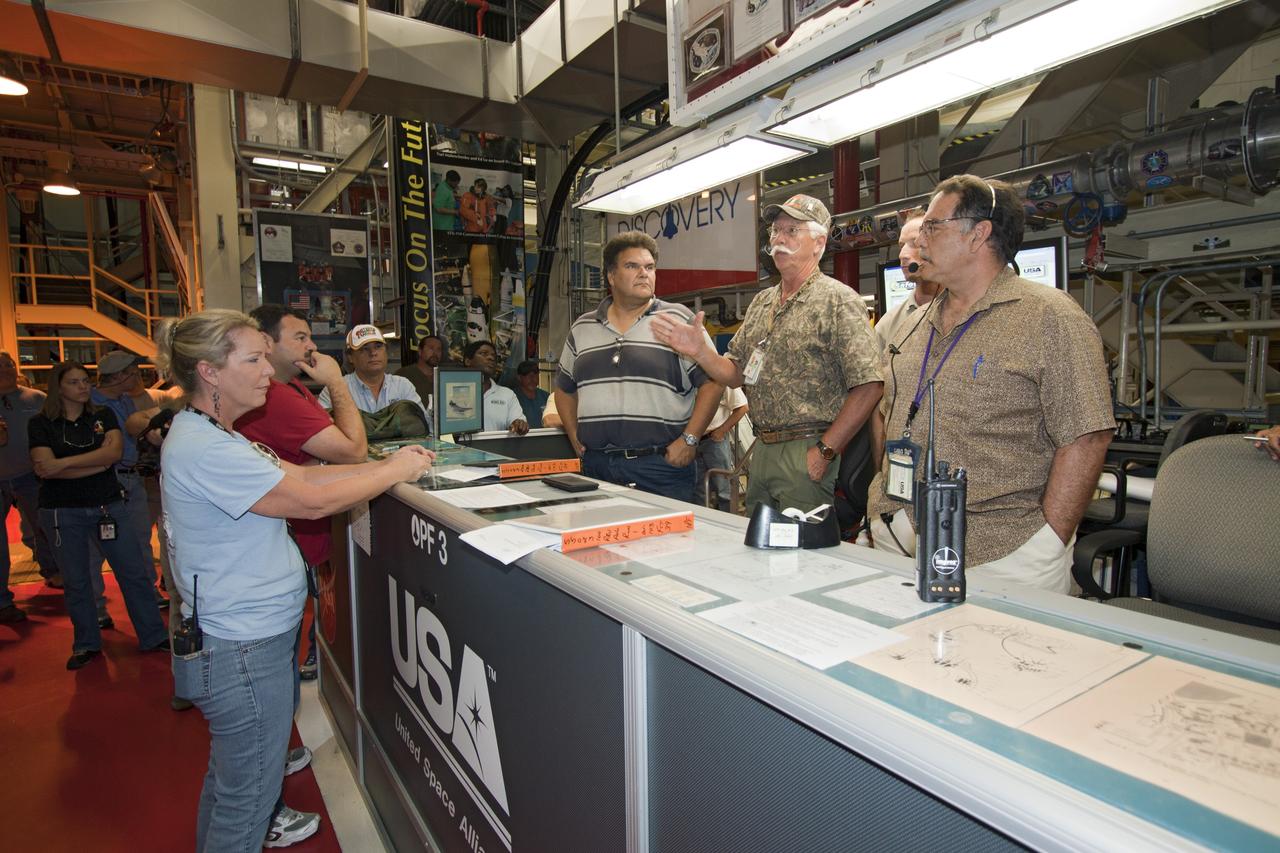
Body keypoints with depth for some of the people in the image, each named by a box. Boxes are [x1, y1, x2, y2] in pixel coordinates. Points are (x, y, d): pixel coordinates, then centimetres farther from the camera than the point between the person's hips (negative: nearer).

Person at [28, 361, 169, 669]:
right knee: (76, 581, 10)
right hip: (63, 513, -1)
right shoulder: (41, 424, 1)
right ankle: (86, 644, 27)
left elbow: (115, 452, -12)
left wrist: (63, 463, -18)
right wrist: (98, 462, -15)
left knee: (135, 573, 3)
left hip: (109, 505, 1)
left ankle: (154, 637, 13)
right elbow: (44, 468, -13)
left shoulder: (104, 416, 5)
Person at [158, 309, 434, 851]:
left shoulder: (212, 436, 8)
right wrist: (396, 472, -16)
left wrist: (387, 464, -3)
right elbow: (313, 500, -27)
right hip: (242, 648, -11)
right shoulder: (201, 449, -26)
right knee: (248, 787, 8)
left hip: (256, 632, 11)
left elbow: (298, 474, 5)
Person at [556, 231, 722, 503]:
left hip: (662, 463, -3)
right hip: (596, 466, 4)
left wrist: (689, 440, -10)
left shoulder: (679, 320, 1)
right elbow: (565, 388, 23)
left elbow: (711, 381, -4)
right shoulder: (581, 328, 14)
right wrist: (575, 438, 12)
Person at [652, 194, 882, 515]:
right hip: (761, 452, 7)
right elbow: (737, 374, 15)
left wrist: (825, 451, -16)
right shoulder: (761, 302, 14)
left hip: (805, 455, -6)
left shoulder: (839, 300, -8)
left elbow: (868, 387, -15)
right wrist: (699, 351, -3)